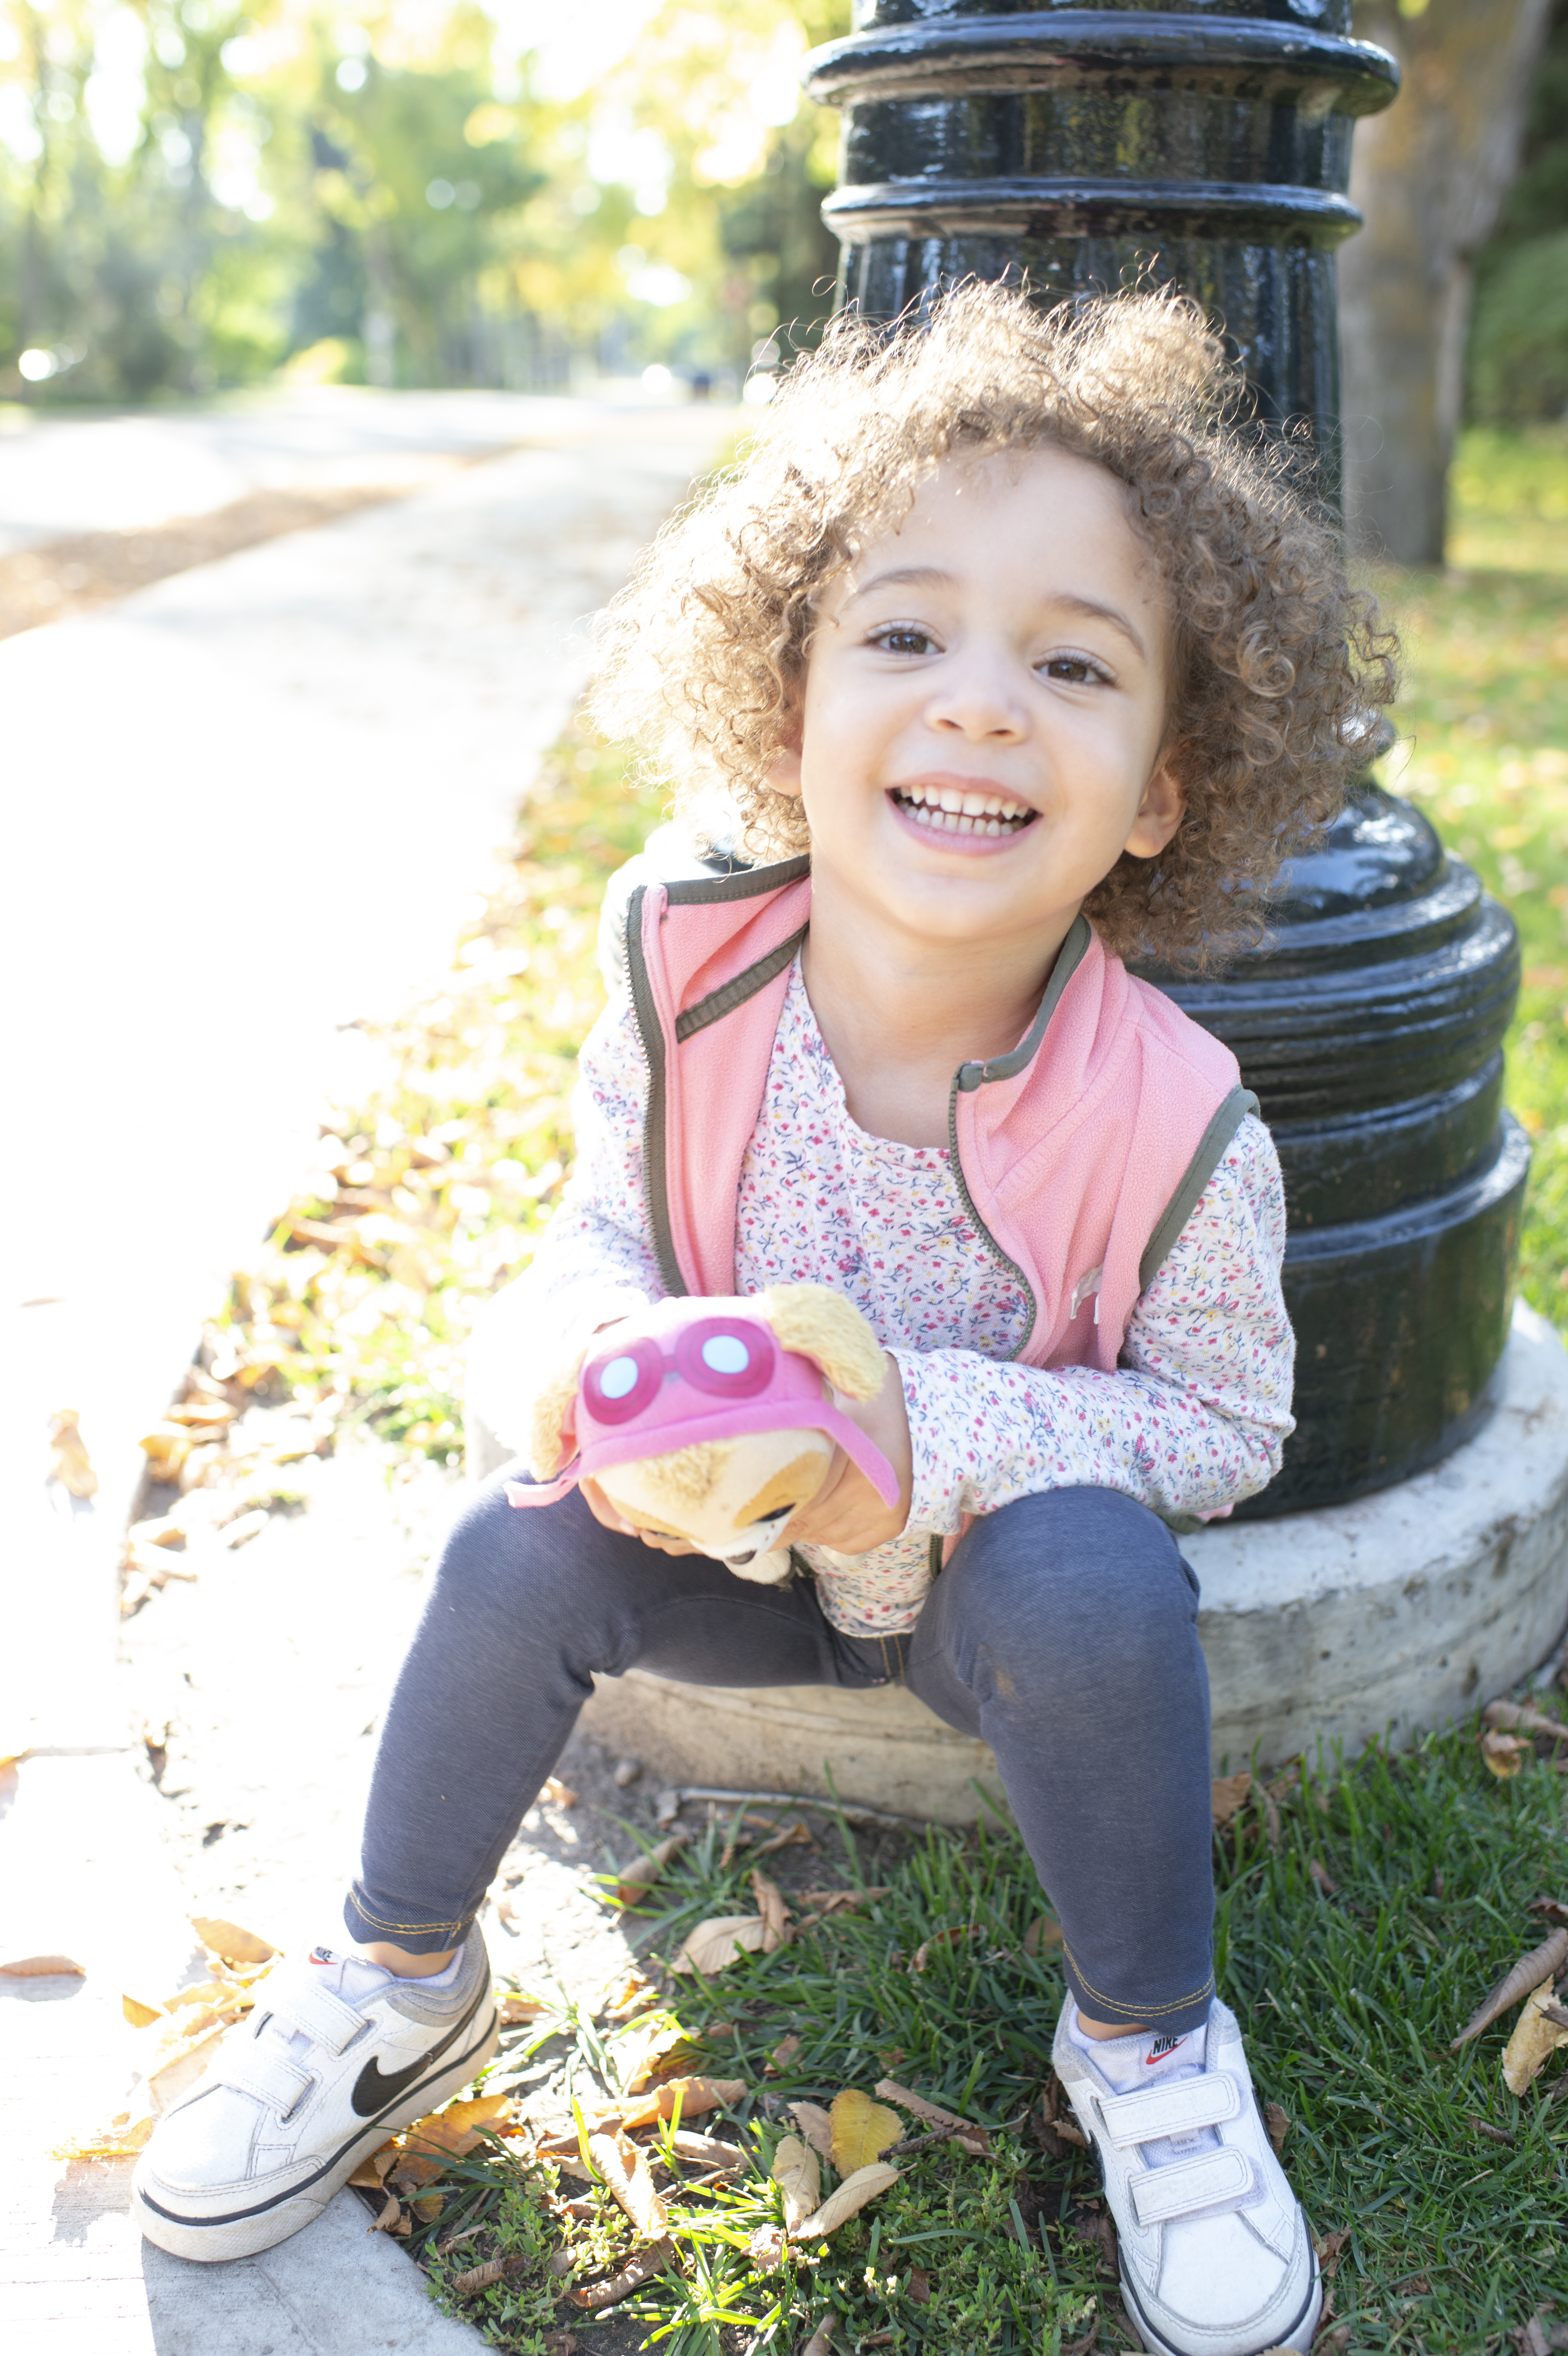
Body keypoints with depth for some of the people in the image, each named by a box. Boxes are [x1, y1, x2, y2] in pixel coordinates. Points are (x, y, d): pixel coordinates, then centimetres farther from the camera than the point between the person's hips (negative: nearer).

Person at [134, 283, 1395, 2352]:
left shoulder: (1173, 1129, -26)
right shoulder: (689, 997, -19)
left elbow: (1224, 1428, -14)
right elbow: (600, 1239, -4)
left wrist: (933, 1441, -30)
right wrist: (589, 1349, -28)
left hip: (1003, 1562, -2)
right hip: (725, 1538, 3)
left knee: (1096, 1585, -32)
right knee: (521, 1547, -21)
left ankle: (1148, 2045, -1)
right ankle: (399, 1989, 8)